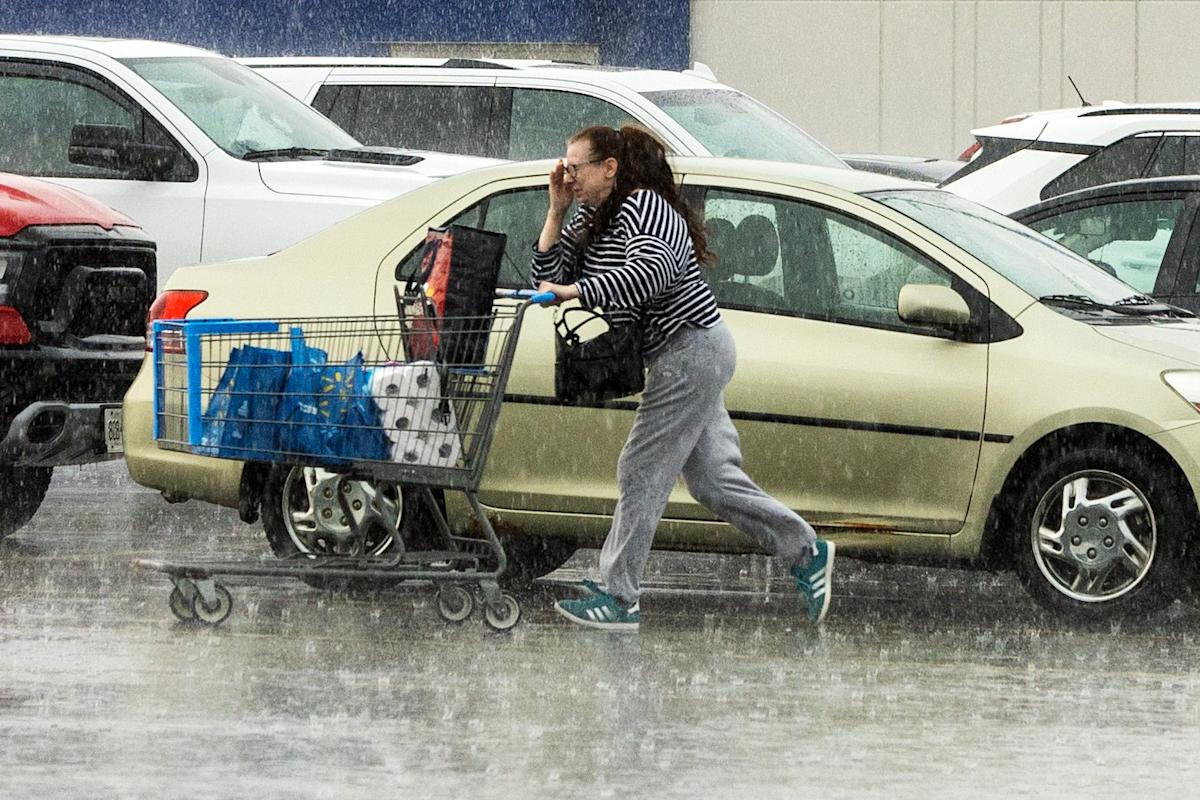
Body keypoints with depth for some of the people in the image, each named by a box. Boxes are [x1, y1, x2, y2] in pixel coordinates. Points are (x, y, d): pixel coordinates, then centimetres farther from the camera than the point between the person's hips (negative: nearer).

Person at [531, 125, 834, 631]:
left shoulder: (643, 208, -16)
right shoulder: (592, 221, 13)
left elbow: (653, 271, -35)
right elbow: (548, 276, 7)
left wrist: (574, 291, -36)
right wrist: (556, 212, -1)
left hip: (691, 351, -10)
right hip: (682, 358, 10)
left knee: (642, 471, -10)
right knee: (710, 476, 12)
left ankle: (618, 598, -9)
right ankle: (807, 554, 20)